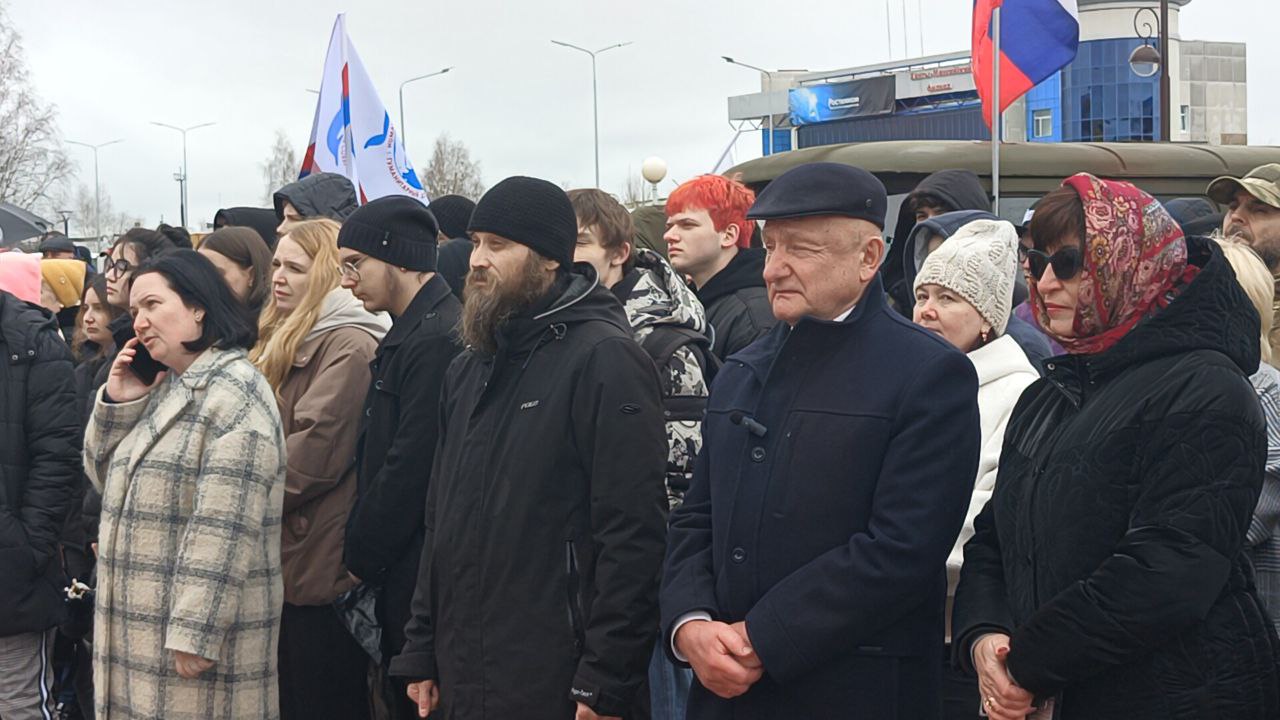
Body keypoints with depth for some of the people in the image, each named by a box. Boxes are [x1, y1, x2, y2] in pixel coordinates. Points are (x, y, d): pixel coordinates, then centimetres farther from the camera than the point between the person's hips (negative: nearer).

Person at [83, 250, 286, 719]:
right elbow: (107, 477, 19)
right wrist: (117, 403, 4)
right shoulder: (164, 389, 15)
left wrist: (195, 634, -23)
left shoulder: (235, 391, -13)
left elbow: (224, 528, -20)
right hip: (142, 624, 8)